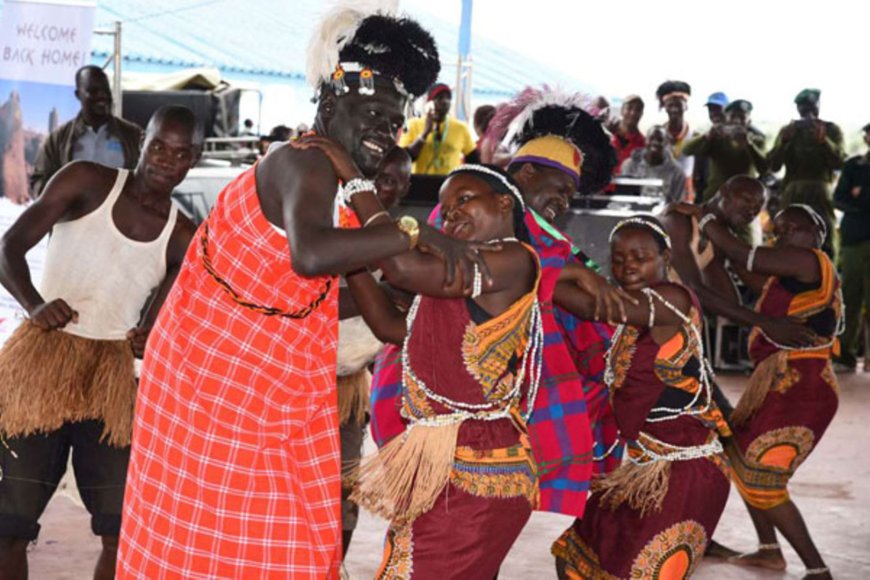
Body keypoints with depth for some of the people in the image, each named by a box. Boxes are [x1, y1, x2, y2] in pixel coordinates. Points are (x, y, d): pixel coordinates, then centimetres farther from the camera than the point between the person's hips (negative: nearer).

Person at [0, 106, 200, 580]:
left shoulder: (183, 240, 7)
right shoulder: (88, 182, -2)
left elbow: (153, 329, 5)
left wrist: (148, 340, -20)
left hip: (111, 372, 3)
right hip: (42, 359, -3)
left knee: (124, 532, -3)